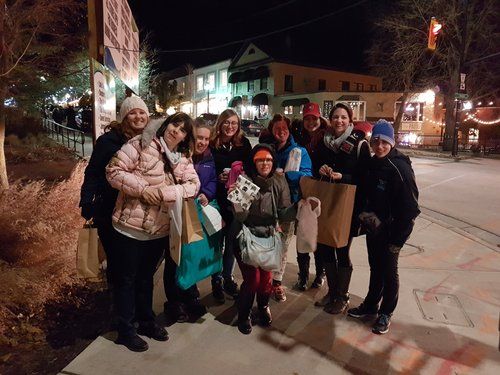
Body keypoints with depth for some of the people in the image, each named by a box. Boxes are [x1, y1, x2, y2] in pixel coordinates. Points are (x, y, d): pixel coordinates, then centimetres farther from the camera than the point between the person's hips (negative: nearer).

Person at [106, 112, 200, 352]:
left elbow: (193, 184, -3)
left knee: (146, 277, 23)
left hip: (159, 230, 6)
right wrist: (143, 189, -23)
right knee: (127, 279, 10)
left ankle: (146, 321, 41)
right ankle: (125, 330, 27)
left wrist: (165, 192, -18)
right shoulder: (141, 144, -10)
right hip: (131, 226, -5)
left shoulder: (183, 159, 6)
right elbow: (114, 171, -13)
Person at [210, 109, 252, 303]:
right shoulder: (211, 145, -6)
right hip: (217, 199, -2)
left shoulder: (244, 144, 1)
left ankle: (228, 277, 31)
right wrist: (218, 178, -18)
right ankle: (216, 280, 23)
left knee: (232, 241, 12)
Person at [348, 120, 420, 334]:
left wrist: (398, 239, -17)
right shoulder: (372, 164, 3)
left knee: (389, 272, 9)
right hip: (373, 228, 6)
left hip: (390, 232, -6)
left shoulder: (400, 168, -19)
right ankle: (371, 305, 37)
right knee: (375, 268, 20)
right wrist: (365, 219, 7)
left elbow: (410, 208, -19)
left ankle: (385, 313, 27)